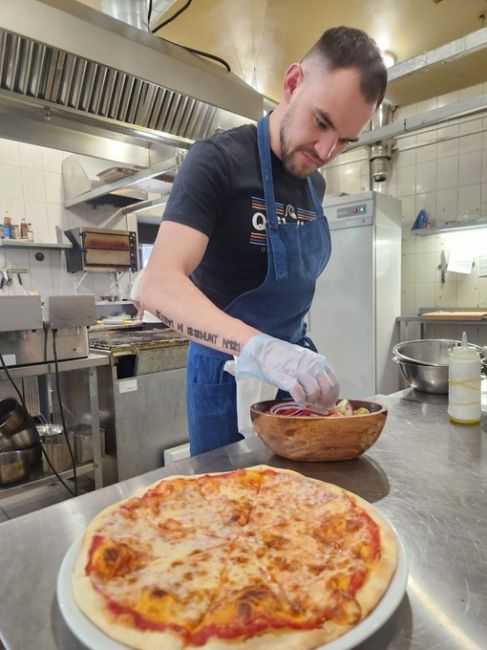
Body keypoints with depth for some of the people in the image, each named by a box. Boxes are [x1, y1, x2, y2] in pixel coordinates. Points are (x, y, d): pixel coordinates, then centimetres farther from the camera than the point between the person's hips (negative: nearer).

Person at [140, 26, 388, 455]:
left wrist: (296, 352, 5)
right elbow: (160, 286, -28)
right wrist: (258, 347, -43)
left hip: (297, 368, 7)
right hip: (229, 370, -6)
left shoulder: (315, 184, 7)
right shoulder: (218, 160, -15)